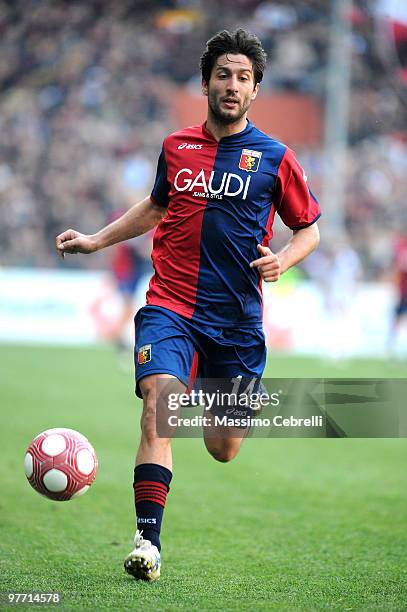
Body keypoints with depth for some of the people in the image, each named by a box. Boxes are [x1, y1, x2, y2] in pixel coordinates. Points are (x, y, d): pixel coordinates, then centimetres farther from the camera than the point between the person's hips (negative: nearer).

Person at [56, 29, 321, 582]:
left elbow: (309, 228, 9)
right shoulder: (176, 147, 7)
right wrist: (97, 240, 23)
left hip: (236, 318, 0)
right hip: (170, 305, 1)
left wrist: (282, 261, -11)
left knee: (223, 452, 7)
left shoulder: (274, 157, 0)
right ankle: (148, 541, -25)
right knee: (158, 405, -25)